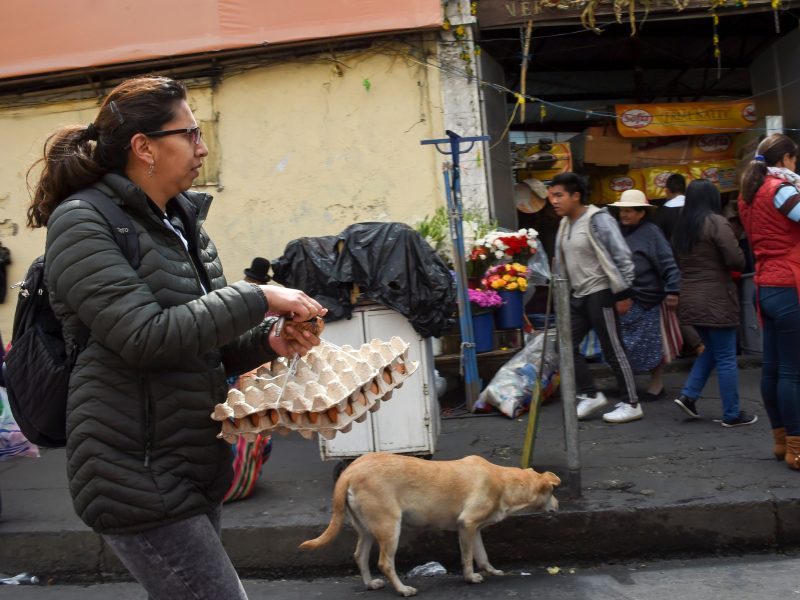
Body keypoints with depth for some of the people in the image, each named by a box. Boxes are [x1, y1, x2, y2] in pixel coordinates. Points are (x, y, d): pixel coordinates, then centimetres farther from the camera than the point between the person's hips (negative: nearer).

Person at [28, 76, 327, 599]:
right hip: (138, 477, -8)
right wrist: (258, 298, -19)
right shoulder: (82, 222, -12)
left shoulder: (181, 221, 11)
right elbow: (145, 336, -24)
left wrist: (268, 340, -5)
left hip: (194, 467, 8)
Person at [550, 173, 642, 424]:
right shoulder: (565, 224, 11)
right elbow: (561, 264, 18)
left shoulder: (598, 220, -14)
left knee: (613, 350, -2)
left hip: (600, 294, -9)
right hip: (578, 296, 9)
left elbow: (622, 257, -16)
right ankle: (590, 395, 19)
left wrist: (623, 293, -17)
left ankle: (631, 404, 11)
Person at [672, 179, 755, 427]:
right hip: (716, 300, -7)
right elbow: (737, 260, -17)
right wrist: (725, 262, 3)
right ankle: (731, 414, 8)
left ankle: (688, 395, 10)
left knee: (711, 350, 20)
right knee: (726, 358, 1)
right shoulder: (717, 223, -13)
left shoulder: (681, 226, 9)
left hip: (691, 299, 7)